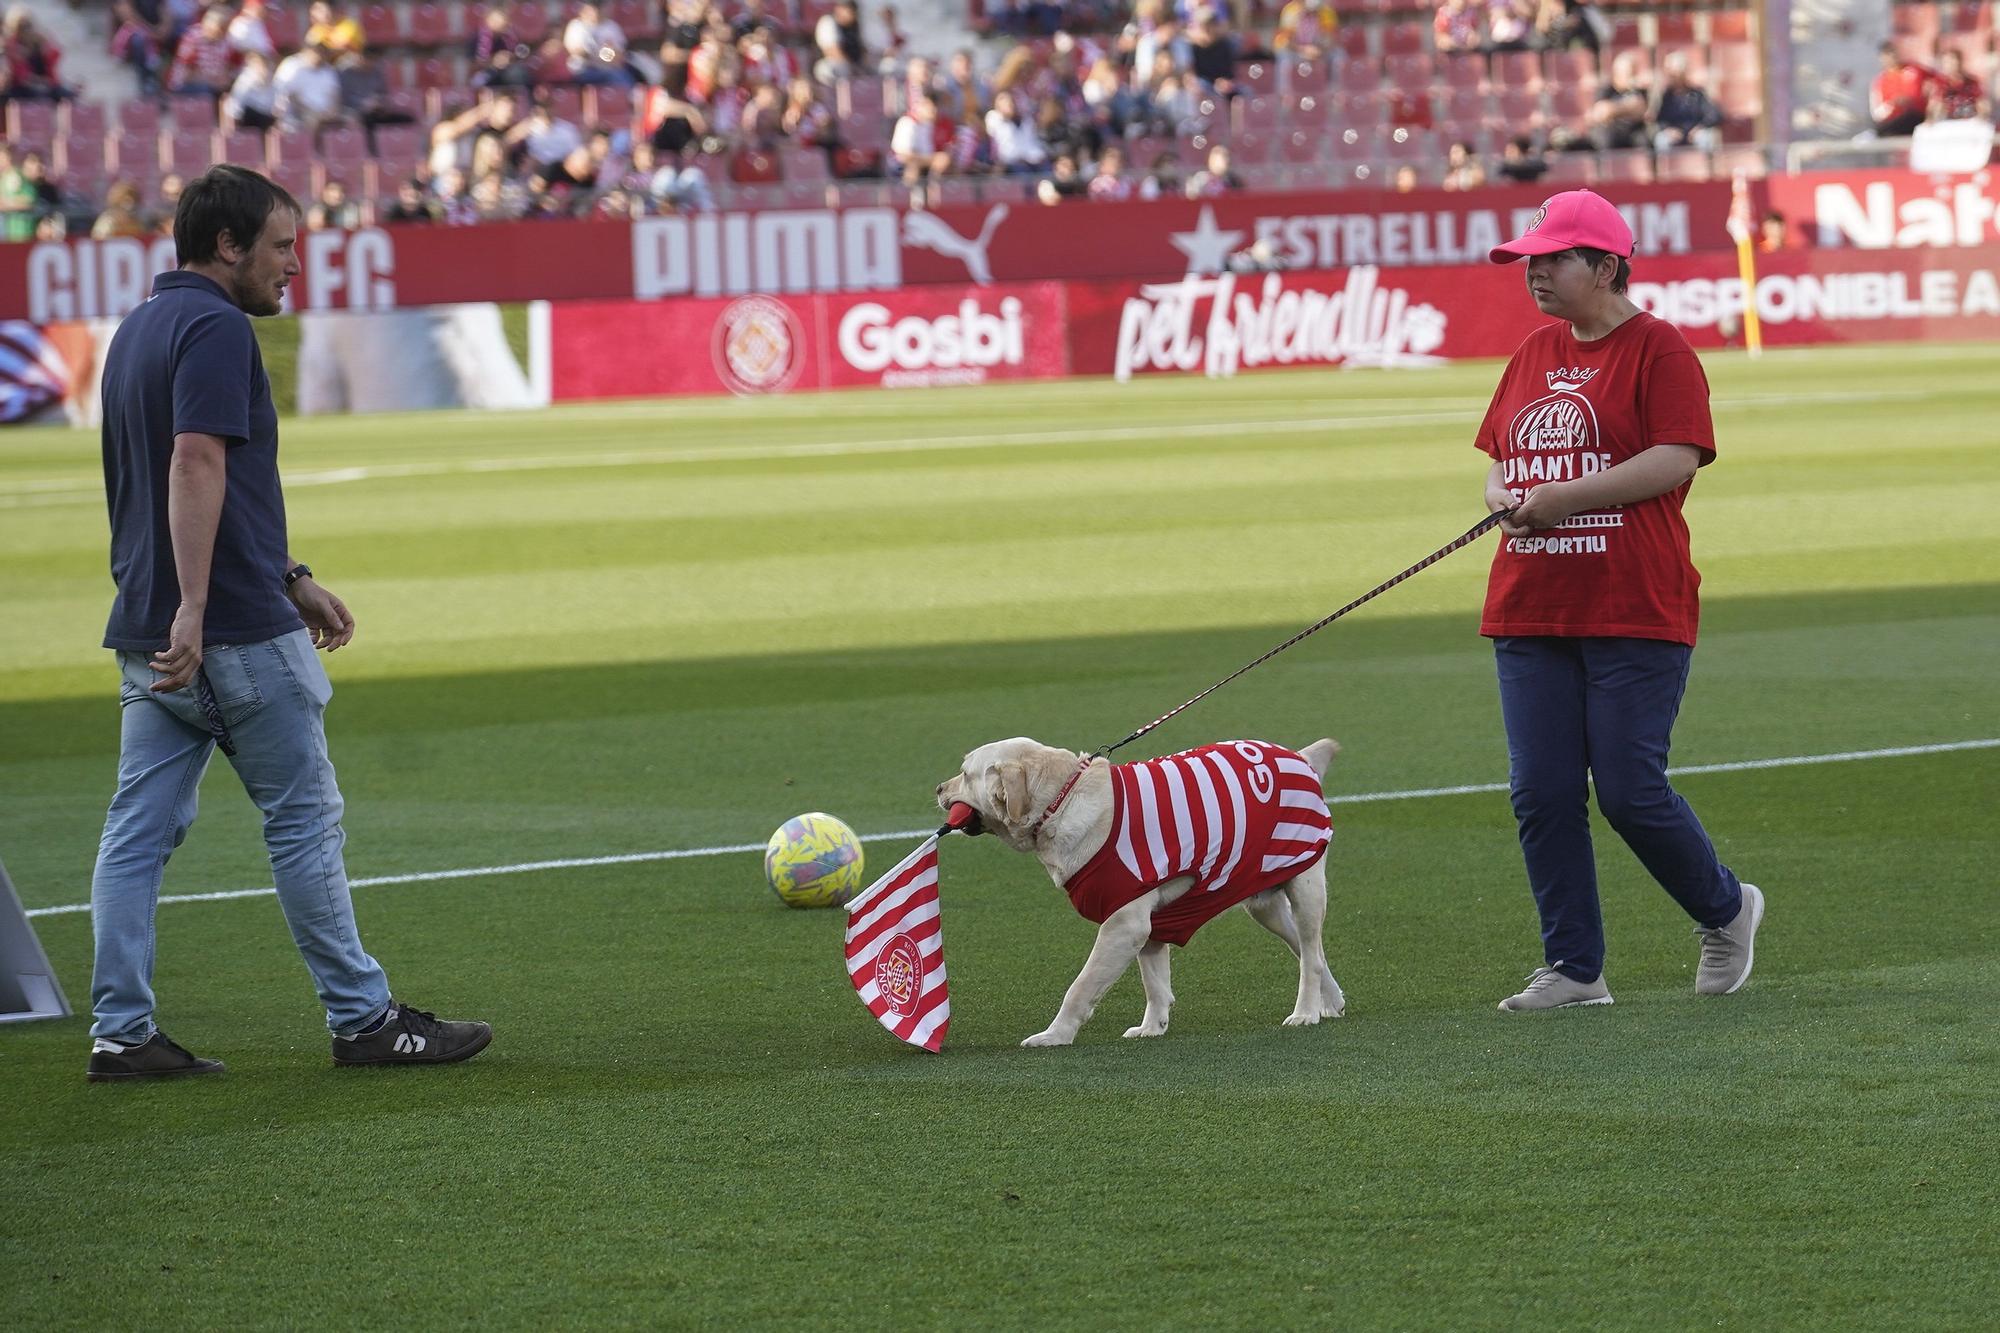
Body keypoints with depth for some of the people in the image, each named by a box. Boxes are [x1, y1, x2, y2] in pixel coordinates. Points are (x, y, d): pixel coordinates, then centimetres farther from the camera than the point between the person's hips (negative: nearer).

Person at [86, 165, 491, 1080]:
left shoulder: (139, 330, 18)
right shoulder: (215, 328, -12)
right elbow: (197, 466, -24)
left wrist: (288, 581, 28)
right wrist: (193, 608, -30)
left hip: (150, 636, 9)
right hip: (237, 631, -9)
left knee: (139, 829, 5)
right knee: (305, 821, 0)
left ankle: (121, 1031, 3)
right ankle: (362, 1019, 7)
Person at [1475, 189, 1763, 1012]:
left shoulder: (1657, 350, -6)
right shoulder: (1536, 353, 16)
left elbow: (1677, 458, -17)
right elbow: (1499, 460, 22)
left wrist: (1560, 498, -18)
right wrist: (1503, 499, -2)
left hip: (1635, 613, -7)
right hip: (1531, 610, 7)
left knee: (1630, 792, -8)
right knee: (1540, 793, 1)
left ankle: (1725, 912, 18)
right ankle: (1574, 970, 9)